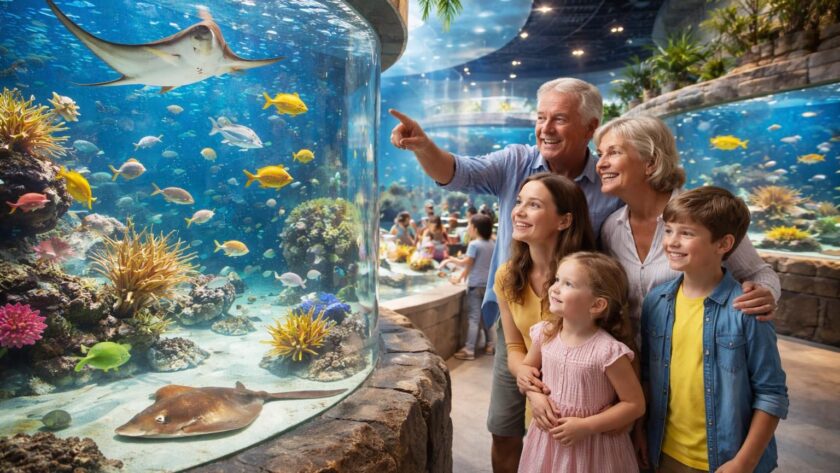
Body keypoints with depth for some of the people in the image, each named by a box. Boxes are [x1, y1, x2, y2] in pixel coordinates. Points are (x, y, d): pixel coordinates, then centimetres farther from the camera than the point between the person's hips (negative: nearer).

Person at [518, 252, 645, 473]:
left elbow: (635, 405, -14)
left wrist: (585, 427, -18)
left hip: (592, 446, -4)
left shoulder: (608, 351, -22)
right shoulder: (544, 334, -8)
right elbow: (526, 369, 9)